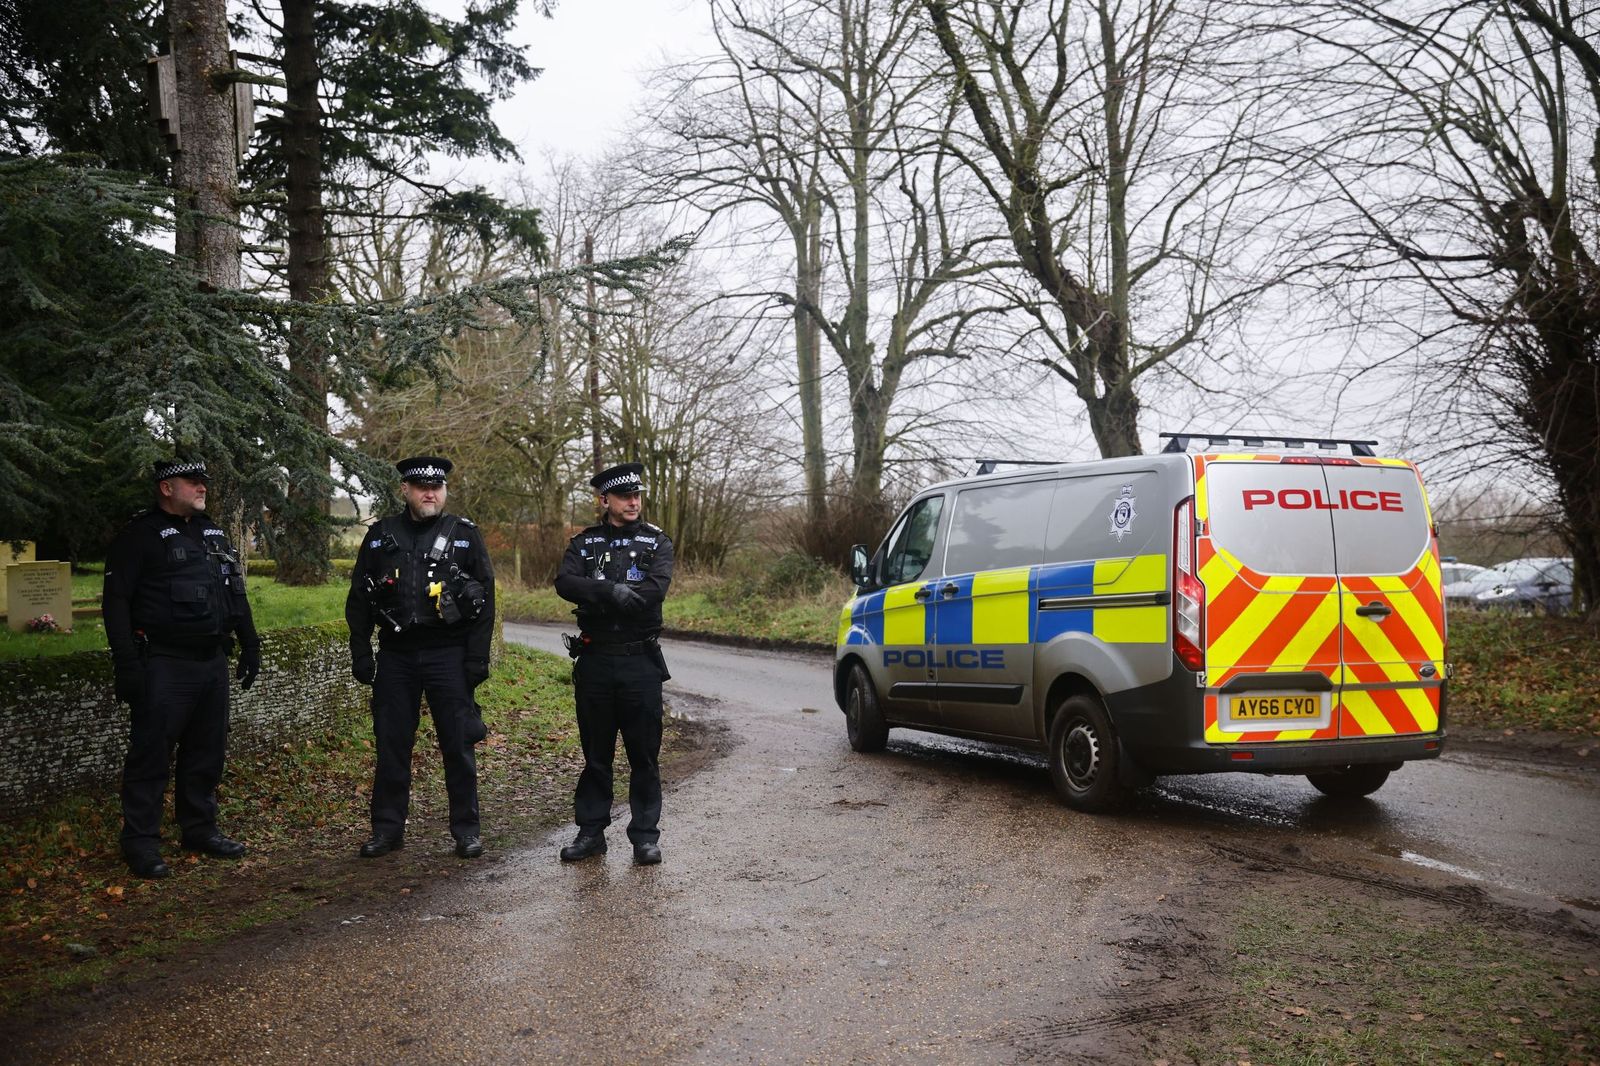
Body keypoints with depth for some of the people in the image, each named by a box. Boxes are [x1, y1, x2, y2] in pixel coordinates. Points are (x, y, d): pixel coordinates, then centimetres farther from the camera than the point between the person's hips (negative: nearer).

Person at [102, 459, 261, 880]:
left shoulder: (212, 534, 15)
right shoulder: (140, 535, -6)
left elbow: (236, 595, 21)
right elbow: (116, 601, -10)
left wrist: (250, 646, 16)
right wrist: (126, 664, -16)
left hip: (212, 663, 7)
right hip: (164, 666, -7)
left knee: (207, 751, 13)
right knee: (151, 754, -2)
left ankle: (200, 829, 25)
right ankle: (140, 842, 7)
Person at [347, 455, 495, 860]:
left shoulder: (465, 535, 1)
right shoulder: (381, 536, 7)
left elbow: (484, 599, -1)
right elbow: (358, 599, 11)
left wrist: (478, 657, -7)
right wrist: (360, 653, 4)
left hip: (448, 654, -2)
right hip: (396, 655, 2)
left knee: (458, 744, 1)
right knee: (391, 743, 8)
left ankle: (466, 829, 12)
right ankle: (388, 828, 19)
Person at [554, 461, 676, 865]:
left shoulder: (657, 542, 3)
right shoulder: (584, 543, 8)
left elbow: (656, 589, -15)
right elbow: (564, 584, -11)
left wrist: (596, 598, -16)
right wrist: (613, 592, -25)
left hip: (641, 662, -1)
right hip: (594, 662, 2)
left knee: (644, 754, 3)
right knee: (595, 753, 11)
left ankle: (645, 835, 12)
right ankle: (591, 831, 21)